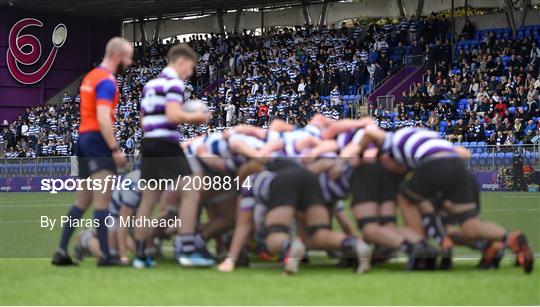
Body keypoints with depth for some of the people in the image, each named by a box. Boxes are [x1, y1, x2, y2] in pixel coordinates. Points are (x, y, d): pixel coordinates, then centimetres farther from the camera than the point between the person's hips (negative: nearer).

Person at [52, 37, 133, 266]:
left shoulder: (91, 77, 18)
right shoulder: (106, 81, -12)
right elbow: (103, 119, -21)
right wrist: (115, 149, -21)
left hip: (83, 138, 9)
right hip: (98, 139, -9)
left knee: (82, 201, 11)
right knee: (102, 201, -10)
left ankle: (62, 251, 8)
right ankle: (105, 255, -11)